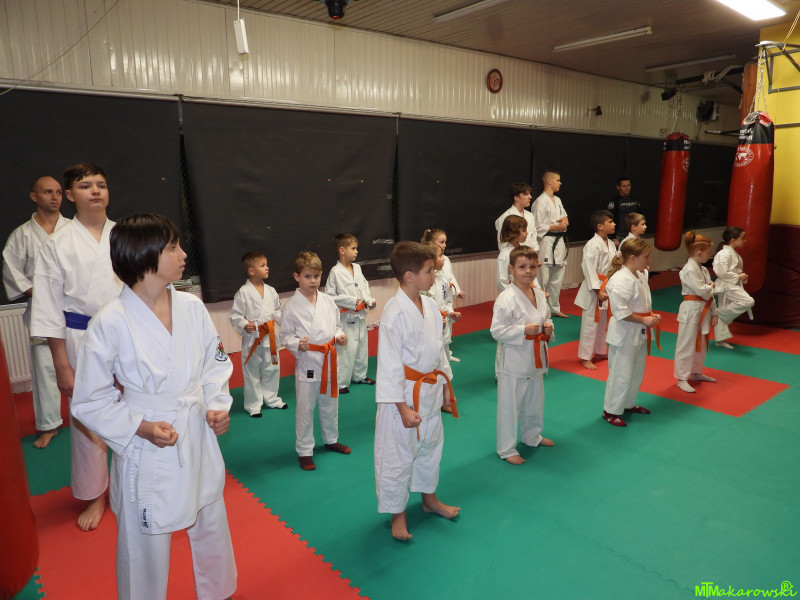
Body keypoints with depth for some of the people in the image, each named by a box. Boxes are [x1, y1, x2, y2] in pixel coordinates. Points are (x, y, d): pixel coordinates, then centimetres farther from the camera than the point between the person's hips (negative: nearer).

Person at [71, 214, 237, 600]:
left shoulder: (192, 307, -5)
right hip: (146, 453, -5)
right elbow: (90, 401, -8)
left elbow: (215, 364, 7)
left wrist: (218, 405, -7)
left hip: (199, 441, 5)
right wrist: (141, 428, -18)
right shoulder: (110, 324, -18)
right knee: (145, 545, 12)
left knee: (211, 528, 23)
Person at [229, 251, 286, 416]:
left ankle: (271, 398, 35)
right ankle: (253, 404, 20)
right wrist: (244, 325, -23)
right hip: (252, 339, -5)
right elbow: (235, 315, -8)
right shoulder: (243, 292, -11)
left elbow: (277, 310, 15)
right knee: (252, 372, 5)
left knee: (272, 369, 16)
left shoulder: (271, 291, 4)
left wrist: (282, 318, -3)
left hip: (270, 337, 5)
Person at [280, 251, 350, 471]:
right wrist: (298, 344, -22)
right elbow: (285, 335, -4)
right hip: (306, 363, -4)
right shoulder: (292, 306, -9)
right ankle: (305, 451, 21)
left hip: (329, 361, 4)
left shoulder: (328, 301, 1)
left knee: (330, 404, 20)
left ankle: (331, 439, 41)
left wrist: (339, 336, -7)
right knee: (305, 409, 5)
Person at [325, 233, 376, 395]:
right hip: (345, 316, -7)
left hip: (360, 315, 7)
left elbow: (364, 286, 16)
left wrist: (369, 300, -2)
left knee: (362, 345, 17)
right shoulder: (335, 272, -15)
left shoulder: (357, 268, 5)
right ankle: (341, 383, 7)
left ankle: (359, 375, 36)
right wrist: (351, 301, -17)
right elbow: (330, 295, -14)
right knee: (346, 349, -6)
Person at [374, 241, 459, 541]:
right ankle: (397, 513, 28)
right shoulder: (394, 313, -23)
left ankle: (429, 498, 47)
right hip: (405, 394, -8)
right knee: (398, 454, 7)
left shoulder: (429, 305, 1)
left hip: (430, 390, 8)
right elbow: (390, 364, -21)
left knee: (430, 445, 24)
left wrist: (445, 384, 16)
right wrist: (403, 407, -19)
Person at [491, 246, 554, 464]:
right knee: (509, 406, 3)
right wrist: (524, 329, -24)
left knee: (535, 402, 23)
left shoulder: (539, 294, 3)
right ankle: (507, 448, 19)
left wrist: (548, 327, -3)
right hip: (514, 361, -7)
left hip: (536, 360, 8)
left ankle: (532, 436, 46)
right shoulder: (506, 298, -20)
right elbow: (497, 330, -20)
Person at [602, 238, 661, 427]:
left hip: (639, 333, 10)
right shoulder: (620, 280, -23)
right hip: (624, 334, -10)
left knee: (637, 371, 21)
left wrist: (652, 316, 3)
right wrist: (644, 320, -20)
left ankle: (629, 404, 39)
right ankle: (611, 411, 14)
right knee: (621, 374, -1)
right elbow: (620, 311, -26)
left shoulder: (639, 277, 7)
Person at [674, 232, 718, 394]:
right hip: (691, 311, -9)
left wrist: (714, 313, 13)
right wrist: (711, 286, -2)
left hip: (703, 311, 10)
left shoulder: (703, 269, 11)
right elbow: (702, 291, -23)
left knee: (700, 344, 20)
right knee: (686, 345, -3)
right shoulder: (689, 270, -18)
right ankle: (682, 379, 6)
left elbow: (710, 294, 14)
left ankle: (695, 372, 37)